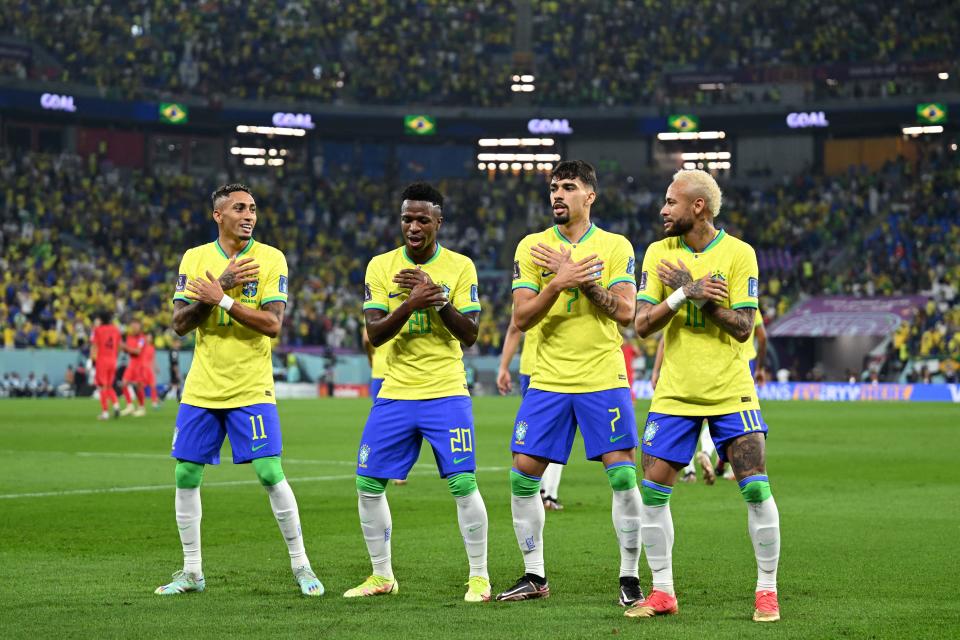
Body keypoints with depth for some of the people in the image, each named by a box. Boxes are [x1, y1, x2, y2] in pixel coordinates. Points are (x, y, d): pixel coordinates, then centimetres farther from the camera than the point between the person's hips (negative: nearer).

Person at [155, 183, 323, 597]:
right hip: (202, 389, 3)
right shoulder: (194, 258, 4)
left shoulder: (271, 259, -3)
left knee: (270, 474, -9)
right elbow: (180, 324, -3)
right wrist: (220, 286, -14)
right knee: (186, 476, 4)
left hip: (251, 389, -3)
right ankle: (191, 572, 16)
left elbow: (273, 324, -13)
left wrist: (222, 299, -18)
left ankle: (300, 566, 2)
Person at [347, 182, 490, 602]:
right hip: (395, 394, 2)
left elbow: (470, 335, -6)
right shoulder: (381, 267, 2)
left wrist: (438, 298, -19)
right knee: (369, 484, 3)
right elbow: (374, 334, -6)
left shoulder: (460, 266, -1)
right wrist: (411, 304, -21)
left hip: (446, 393, -2)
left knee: (463, 483, -10)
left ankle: (479, 576, 3)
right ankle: (382, 576, 17)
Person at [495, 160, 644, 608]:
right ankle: (534, 577, 14)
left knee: (622, 476, -8)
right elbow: (521, 319, -3)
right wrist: (558, 284, -19)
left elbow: (625, 312, -9)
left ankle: (630, 578, 3)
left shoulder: (616, 246, 1)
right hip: (548, 381, 2)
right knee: (523, 475, 0)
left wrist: (581, 279, -17)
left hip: (603, 380, -2)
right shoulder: (531, 247, 4)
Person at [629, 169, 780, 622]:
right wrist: (682, 294, -20)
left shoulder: (738, 253, -6)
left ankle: (767, 590, 3)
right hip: (674, 393, 3)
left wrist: (699, 295, -19)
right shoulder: (659, 253, 2)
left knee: (756, 488, -9)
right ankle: (662, 591, 10)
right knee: (652, 491, -2)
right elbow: (643, 324, -5)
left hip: (731, 392, -3)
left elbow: (743, 328, -11)